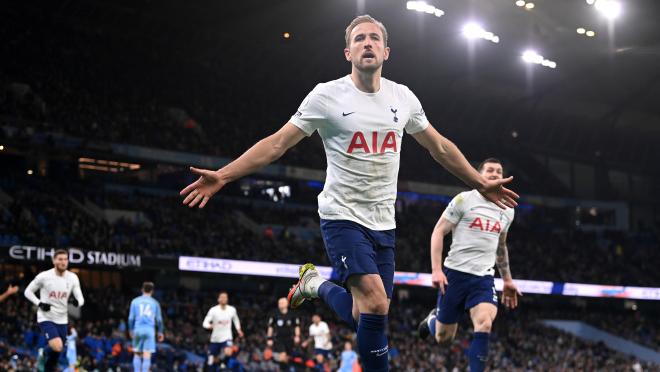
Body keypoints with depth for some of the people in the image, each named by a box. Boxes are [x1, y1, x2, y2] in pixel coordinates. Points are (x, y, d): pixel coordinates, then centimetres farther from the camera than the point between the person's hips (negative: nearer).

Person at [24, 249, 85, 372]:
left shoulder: (73, 278, -2)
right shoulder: (44, 276, -11)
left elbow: (81, 298, -2)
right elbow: (28, 291, 0)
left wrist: (77, 301, -26)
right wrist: (39, 303, -15)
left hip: (62, 320, 5)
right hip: (46, 318, -4)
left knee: (56, 353, 10)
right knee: (57, 347, -25)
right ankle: (44, 353, 8)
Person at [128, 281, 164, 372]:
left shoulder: (135, 301, 7)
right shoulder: (155, 303, 6)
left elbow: (131, 318, 4)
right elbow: (159, 319, 7)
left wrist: (131, 330, 16)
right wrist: (160, 332, 17)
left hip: (138, 329, 1)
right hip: (150, 330, -1)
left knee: (137, 354, 11)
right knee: (147, 355, -2)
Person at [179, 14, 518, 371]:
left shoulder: (403, 97, 5)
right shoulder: (327, 95, -7)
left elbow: (439, 147, 18)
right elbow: (277, 143, -7)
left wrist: (481, 183, 21)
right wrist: (222, 176, -16)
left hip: (383, 224, 5)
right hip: (343, 217, -5)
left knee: (369, 318, 3)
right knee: (376, 305, -22)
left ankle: (317, 284, 29)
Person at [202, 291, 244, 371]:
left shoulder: (232, 310, -4)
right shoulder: (213, 310, -13)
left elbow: (235, 319, 19)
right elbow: (205, 323, -19)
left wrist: (238, 329, 16)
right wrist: (209, 326, -40)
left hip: (226, 337, 0)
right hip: (215, 338, 0)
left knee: (228, 353, -29)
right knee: (214, 360, 9)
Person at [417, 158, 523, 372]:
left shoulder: (507, 210, 13)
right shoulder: (464, 200, -4)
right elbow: (438, 232, -5)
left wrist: (507, 280, 26)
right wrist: (436, 269, -15)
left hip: (484, 278, 3)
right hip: (455, 273, -3)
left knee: (484, 325, -24)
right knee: (443, 338, 6)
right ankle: (433, 319, 42)